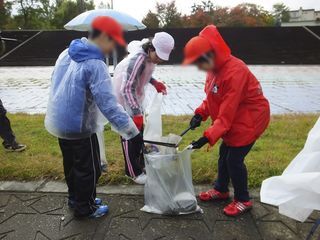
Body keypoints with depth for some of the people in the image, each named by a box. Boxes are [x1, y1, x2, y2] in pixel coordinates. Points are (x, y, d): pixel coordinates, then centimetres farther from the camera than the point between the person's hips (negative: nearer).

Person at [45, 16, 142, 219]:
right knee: (89, 169, 11)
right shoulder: (96, 65, -24)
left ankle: (75, 198, 43)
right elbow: (109, 105, -29)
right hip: (79, 127, -9)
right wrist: (132, 132, -26)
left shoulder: (67, 54, 4)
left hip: (59, 123, 9)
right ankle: (85, 208, 29)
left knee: (71, 164, 24)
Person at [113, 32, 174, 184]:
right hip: (124, 99, -9)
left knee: (140, 131, 16)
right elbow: (127, 89, -35)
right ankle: (133, 172, 15)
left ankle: (140, 164, 34)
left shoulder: (150, 57, -4)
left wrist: (155, 83, -6)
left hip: (136, 97, 9)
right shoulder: (138, 59, -31)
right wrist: (136, 113, -41)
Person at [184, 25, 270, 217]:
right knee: (224, 154, 16)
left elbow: (226, 113, -30)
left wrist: (209, 137, -31)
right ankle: (221, 190, 35)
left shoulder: (234, 72, -30)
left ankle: (243, 200, 18)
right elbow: (212, 97, 7)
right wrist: (200, 114, -8)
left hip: (250, 119, -9)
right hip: (234, 120, 9)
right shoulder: (215, 68, -1)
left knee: (234, 159, -4)